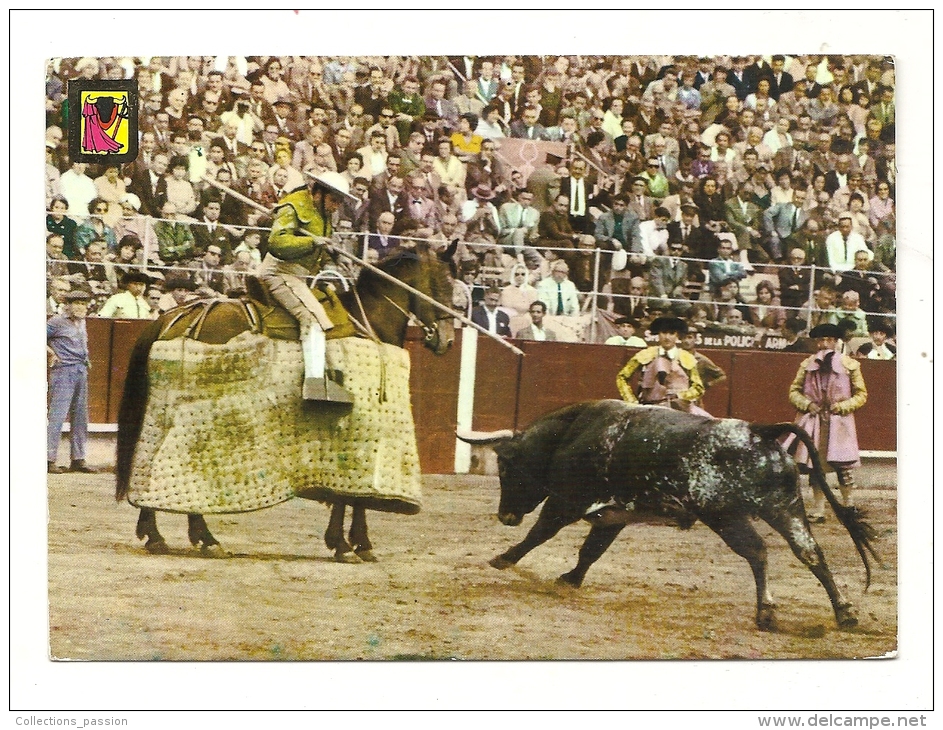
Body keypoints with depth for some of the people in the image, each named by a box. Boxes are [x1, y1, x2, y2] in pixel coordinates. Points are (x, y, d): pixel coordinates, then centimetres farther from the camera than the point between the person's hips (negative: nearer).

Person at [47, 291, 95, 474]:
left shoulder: (81, 323, 17)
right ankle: (49, 460, -10)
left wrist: (86, 361, 15)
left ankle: (78, 459, 14)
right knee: (57, 415, -10)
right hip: (63, 371, -8)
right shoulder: (57, 322, -7)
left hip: (81, 371, 8)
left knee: (80, 417, 9)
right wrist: (50, 352, -9)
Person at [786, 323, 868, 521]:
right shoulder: (807, 365, 8)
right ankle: (817, 511, 10)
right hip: (813, 421, 2)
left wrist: (842, 406, -8)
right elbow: (794, 391, 13)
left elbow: (861, 395, 7)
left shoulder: (850, 365, 3)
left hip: (839, 421, -2)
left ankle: (848, 507, 7)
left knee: (843, 467, -7)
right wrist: (806, 404, -6)